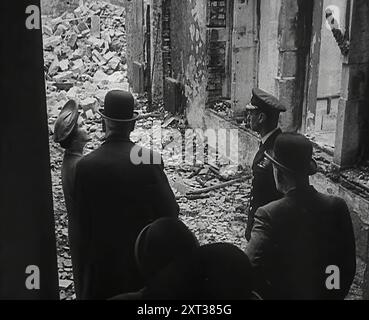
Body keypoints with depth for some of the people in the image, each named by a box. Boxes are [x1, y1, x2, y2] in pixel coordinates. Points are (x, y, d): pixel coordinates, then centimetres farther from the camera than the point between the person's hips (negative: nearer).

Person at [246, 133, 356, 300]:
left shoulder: (269, 215, -27)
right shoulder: (337, 207, -15)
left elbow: (253, 272, -34)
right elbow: (349, 266, -5)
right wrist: (336, 295, 9)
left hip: (281, 294, -3)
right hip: (324, 295, 4)